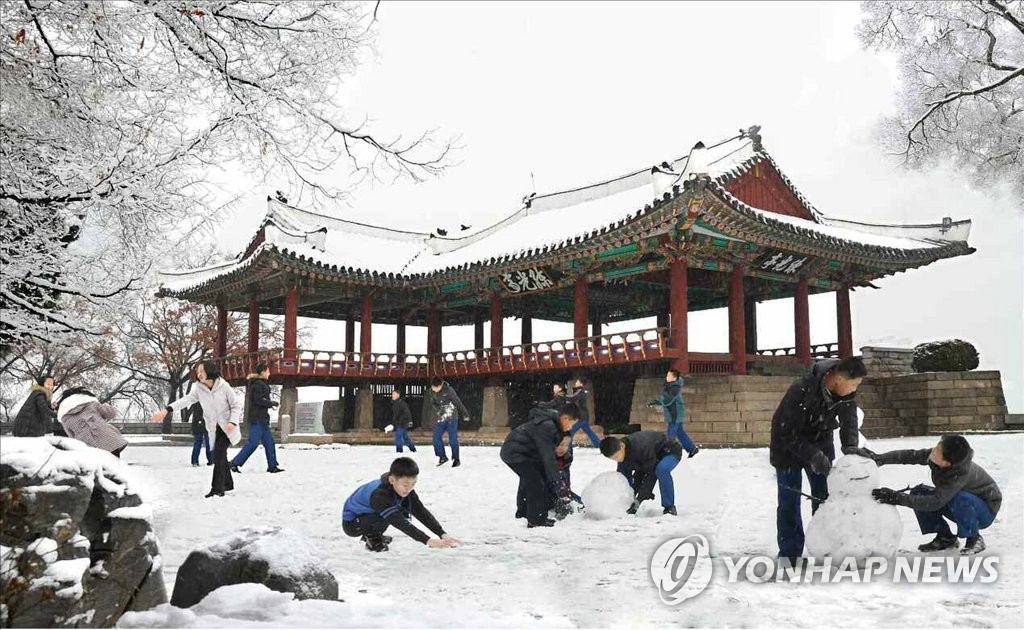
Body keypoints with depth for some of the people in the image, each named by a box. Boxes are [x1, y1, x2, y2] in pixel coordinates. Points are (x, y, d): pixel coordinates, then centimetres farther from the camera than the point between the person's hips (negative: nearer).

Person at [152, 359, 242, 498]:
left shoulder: (224, 386, -14)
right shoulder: (199, 389, -6)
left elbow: (236, 405, -9)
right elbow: (185, 400, -20)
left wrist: (233, 422, -24)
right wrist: (166, 410, -35)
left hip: (227, 426, -5)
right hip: (214, 428, 5)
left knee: (218, 455, -16)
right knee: (220, 456, 13)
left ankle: (217, 489, -15)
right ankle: (228, 484, 32)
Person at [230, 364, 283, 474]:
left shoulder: (262, 384, 17)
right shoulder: (258, 384, -14)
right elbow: (259, 400, -21)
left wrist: (269, 404, 11)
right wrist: (273, 403, -10)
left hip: (261, 418, 10)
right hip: (256, 418, -10)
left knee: (269, 442, 9)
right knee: (253, 443, -10)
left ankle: (272, 466, 12)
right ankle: (235, 463, -5)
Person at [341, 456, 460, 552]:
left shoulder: (405, 490, -14)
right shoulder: (379, 495, -37)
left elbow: (421, 512, -16)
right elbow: (400, 522, -43)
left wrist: (442, 534, -28)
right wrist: (428, 541, -50)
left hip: (370, 514, 8)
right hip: (351, 523, -8)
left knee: (404, 510, -9)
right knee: (387, 516, -33)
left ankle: (374, 535, 8)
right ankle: (372, 540, -5)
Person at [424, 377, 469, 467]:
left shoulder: (448, 390, -16)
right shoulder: (430, 392, -1)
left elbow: (458, 402, -13)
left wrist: (465, 414, -11)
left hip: (452, 417, -5)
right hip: (441, 418, 5)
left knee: (453, 439, -5)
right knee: (436, 438, -2)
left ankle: (456, 459, 6)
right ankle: (442, 457, 13)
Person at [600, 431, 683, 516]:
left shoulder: (642, 446, -41)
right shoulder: (622, 453, -16)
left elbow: (652, 474, -34)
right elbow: (624, 477, -11)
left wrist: (639, 498, -35)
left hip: (671, 451, -8)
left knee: (661, 470, -37)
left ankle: (669, 507, -23)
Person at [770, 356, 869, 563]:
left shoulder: (847, 394, -17)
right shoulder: (801, 390, -36)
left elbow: (849, 421, -18)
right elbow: (788, 433, -31)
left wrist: (850, 445, -37)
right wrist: (813, 455, -38)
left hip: (820, 444, 5)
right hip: (788, 445, -5)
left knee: (824, 497, 4)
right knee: (789, 501, -3)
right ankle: (789, 554, 5)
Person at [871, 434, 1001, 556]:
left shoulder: (962, 473, -38)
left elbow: (935, 502, -41)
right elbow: (910, 456, -13)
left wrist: (898, 498, -43)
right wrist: (879, 459, -28)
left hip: (986, 510, -7)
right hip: (962, 508, 7)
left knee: (961, 500, -39)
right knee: (918, 493, -12)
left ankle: (975, 539, -10)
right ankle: (945, 537, 4)